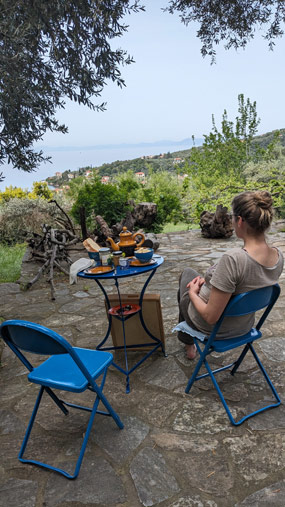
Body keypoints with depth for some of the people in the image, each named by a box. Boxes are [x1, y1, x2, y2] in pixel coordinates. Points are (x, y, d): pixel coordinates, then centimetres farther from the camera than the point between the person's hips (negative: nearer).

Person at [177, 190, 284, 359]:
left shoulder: (233, 259, -38)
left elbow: (210, 317, -31)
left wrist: (193, 293, -12)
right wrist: (207, 281, 6)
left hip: (212, 328, -6)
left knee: (187, 273, 22)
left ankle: (189, 344, 41)